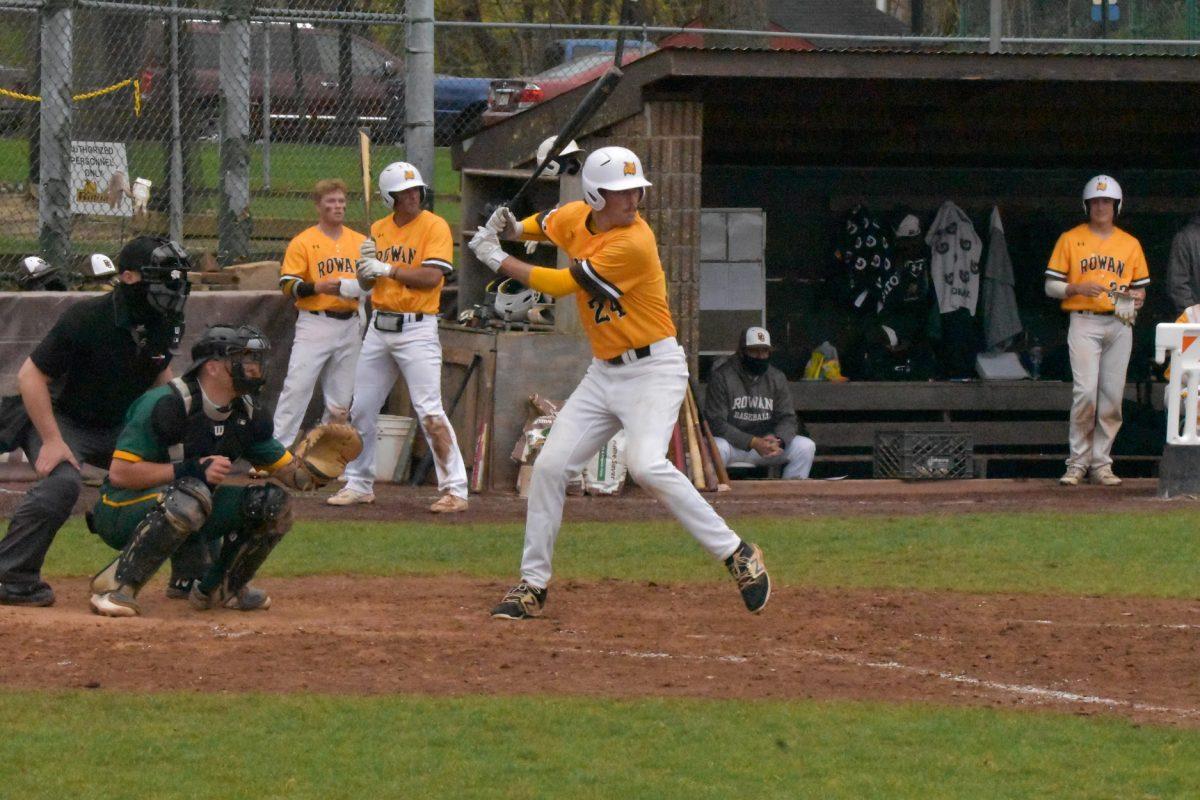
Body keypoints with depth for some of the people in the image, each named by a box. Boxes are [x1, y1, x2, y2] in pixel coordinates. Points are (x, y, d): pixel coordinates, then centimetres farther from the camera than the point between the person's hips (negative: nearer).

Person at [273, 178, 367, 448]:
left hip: (350, 324, 5)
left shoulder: (360, 242, 13)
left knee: (341, 396, 6)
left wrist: (361, 287, -3)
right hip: (315, 323, -5)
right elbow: (288, 285, -6)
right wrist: (319, 287, -21)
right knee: (297, 386, -13)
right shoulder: (303, 242, -1)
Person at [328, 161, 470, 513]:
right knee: (361, 409, 10)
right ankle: (359, 484, 23)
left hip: (417, 328, -7)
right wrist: (366, 263, -8)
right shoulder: (379, 229, 11)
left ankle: (455, 489, -13)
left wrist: (387, 269, -18)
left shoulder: (435, 226, -7)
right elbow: (366, 282, 13)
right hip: (380, 326, 7)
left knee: (429, 411, -14)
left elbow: (431, 277, -18)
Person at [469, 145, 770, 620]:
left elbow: (562, 285, -19)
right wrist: (512, 228, 4)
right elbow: (547, 224, 27)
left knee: (645, 464, -28)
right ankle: (532, 585, 12)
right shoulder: (576, 217, 2)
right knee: (549, 466, 1)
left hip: (653, 369, -8)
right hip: (604, 373, 8)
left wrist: (497, 259, -9)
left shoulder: (634, 243, -22)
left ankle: (737, 554, -20)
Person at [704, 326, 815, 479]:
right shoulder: (721, 376, -10)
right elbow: (716, 422, -16)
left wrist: (777, 440, -23)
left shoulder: (777, 378, 5)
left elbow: (787, 419, 3)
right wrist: (752, 442, -28)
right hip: (733, 442, -4)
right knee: (718, 447, -38)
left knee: (806, 446, -14)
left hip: (765, 442, 4)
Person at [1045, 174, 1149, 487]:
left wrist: (1137, 297, -5)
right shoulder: (1070, 239, 7)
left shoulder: (1130, 244, 14)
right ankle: (1078, 462, -6)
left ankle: (1101, 463, 7)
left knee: (1113, 396, 0)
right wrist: (1078, 288, -13)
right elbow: (1051, 286, 5)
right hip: (1084, 323, -3)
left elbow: (1140, 287, 18)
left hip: (1119, 324, 3)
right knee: (1085, 392, -15)